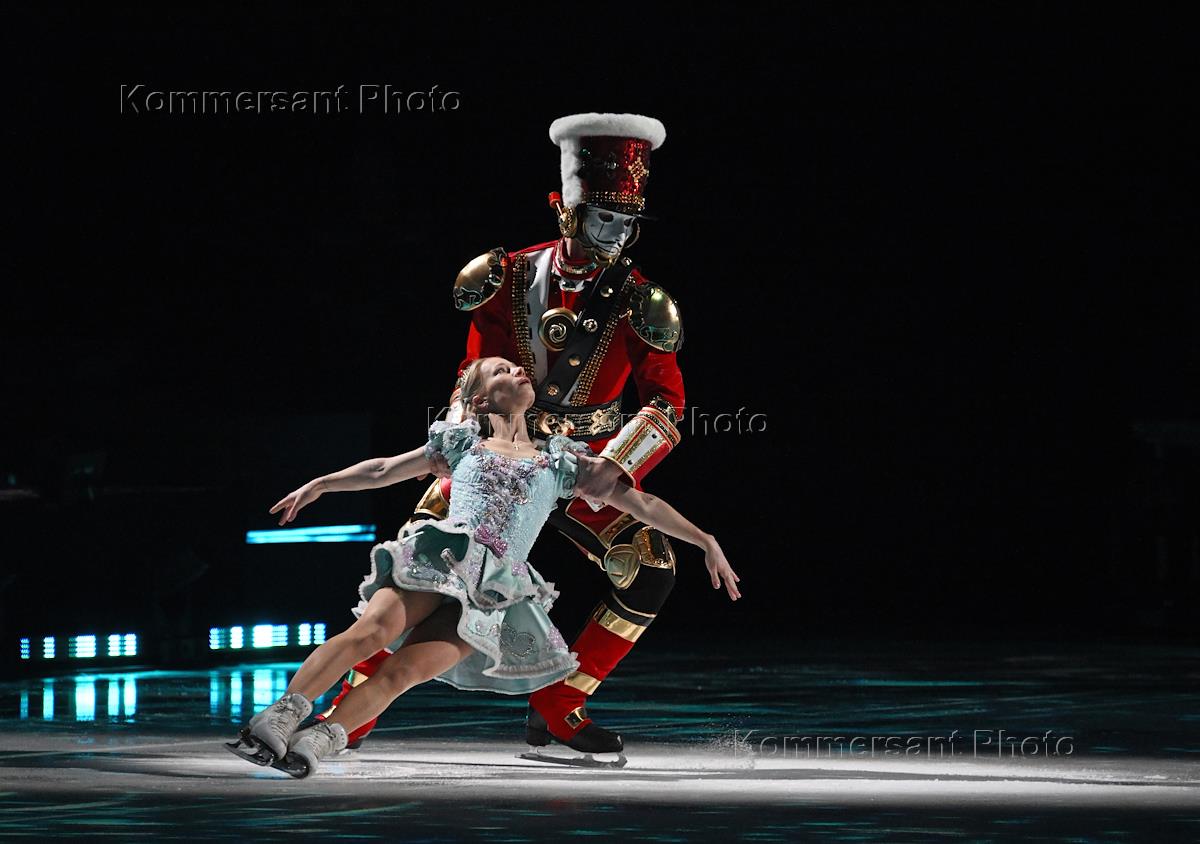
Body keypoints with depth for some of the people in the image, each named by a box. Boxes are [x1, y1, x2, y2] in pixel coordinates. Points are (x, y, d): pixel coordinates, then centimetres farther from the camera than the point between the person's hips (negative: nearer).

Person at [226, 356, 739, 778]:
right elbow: (384, 470, 30)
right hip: (437, 560, 0)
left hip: (497, 588, 0)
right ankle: (280, 716, -35)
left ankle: (317, 743, -34)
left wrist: (705, 541, 16)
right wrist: (321, 484, 24)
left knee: (408, 669, -26)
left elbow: (638, 501, 20)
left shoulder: (561, 461, 21)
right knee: (375, 627, -31)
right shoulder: (463, 442, 22)